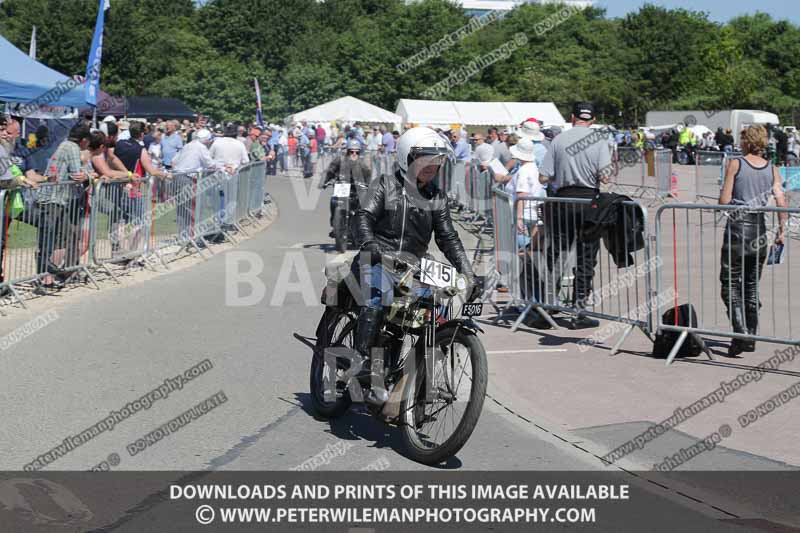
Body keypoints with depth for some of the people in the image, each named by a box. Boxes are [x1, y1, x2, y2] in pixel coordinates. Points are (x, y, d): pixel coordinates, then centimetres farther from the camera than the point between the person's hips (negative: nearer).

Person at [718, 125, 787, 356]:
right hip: (760, 231, 4)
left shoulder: (735, 164, -6)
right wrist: (781, 230, 7)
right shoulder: (773, 170, 5)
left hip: (737, 230, -4)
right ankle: (751, 337, 20)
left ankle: (741, 334, -15)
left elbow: (724, 201, -9)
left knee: (731, 285, 1)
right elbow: (781, 202, -2)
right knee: (752, 287, 16)